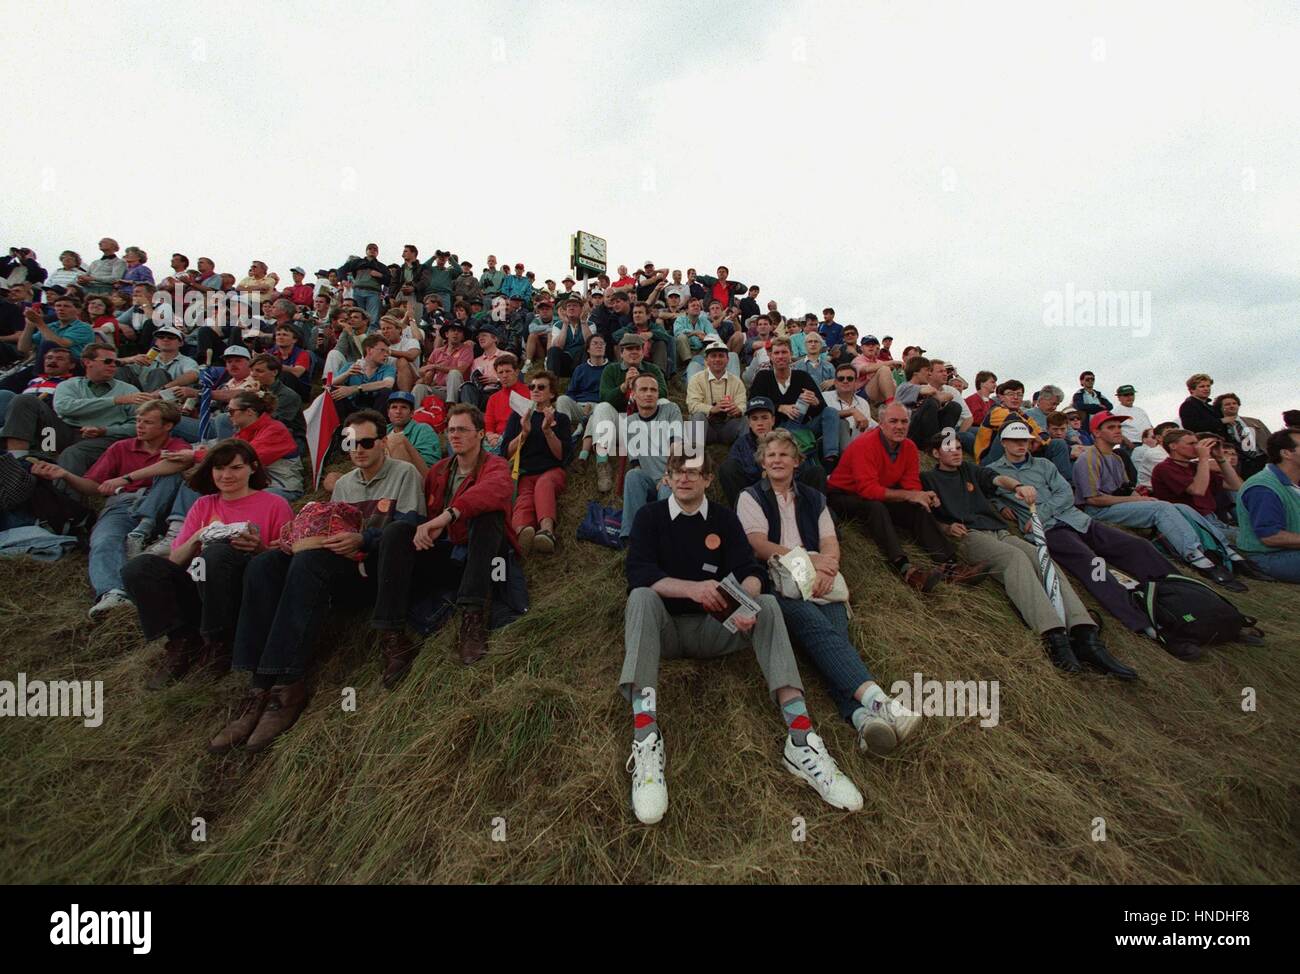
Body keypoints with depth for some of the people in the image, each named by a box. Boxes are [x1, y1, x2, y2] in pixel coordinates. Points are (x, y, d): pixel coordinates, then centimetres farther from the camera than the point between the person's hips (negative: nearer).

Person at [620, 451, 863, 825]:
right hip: (664, 629, -2)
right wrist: (692, 589, -30)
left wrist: (748, 601, -29)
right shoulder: (650, 516, 3)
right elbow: (638, 573, -13)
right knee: (642, 598, -33)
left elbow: (749, 570, -4)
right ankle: (645, 738, -49)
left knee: (767, 604, -23)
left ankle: (801, 738, -35)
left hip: (711, 628, 2)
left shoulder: (724, 519, 9)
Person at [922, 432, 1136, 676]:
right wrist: (947, 527, -14)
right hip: (969, 536, -5)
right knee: (1016, 557, -33)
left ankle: (1085, 636, -36)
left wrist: (1018, 486, -16)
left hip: (999, 532, 5)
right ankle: (1054, 636, -48)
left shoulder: (970, 470, 27)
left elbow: (998, 479, 7)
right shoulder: (928, 479, 15)